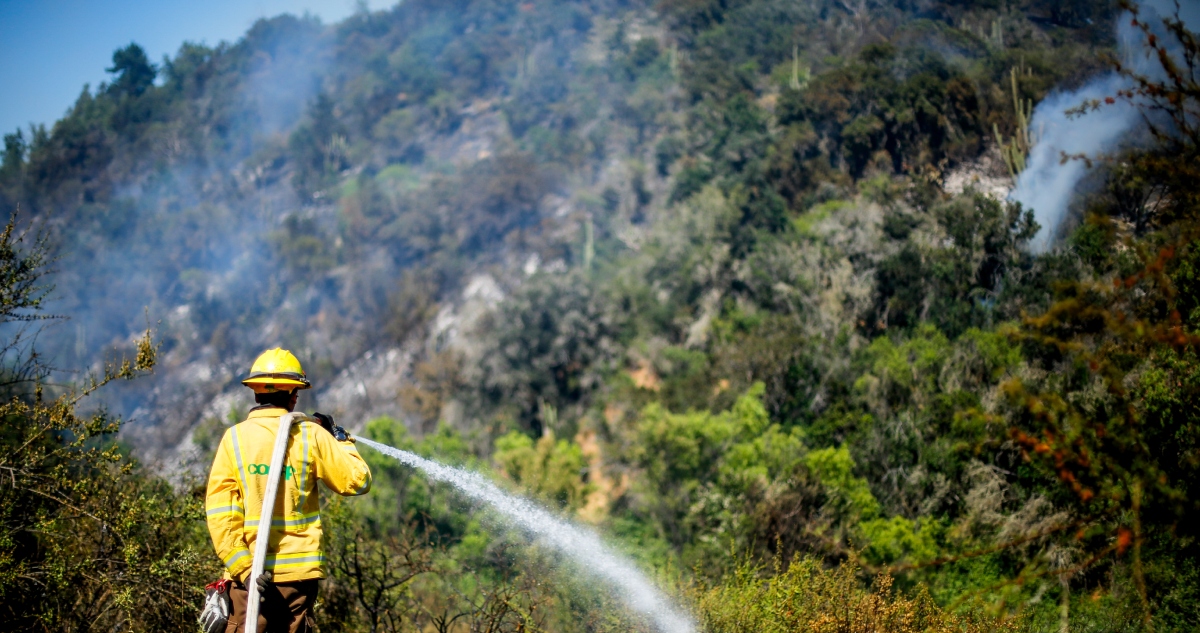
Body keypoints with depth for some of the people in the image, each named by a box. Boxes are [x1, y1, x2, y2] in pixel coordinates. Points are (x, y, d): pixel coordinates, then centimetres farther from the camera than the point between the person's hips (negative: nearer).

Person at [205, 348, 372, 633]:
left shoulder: (234, 437, -1)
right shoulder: (311, 436, -2)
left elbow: (219, 511, -8)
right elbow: (357, 481, 0)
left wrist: (241, 566, -9)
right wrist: (340, 438, 15)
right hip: (300, 569, 1)